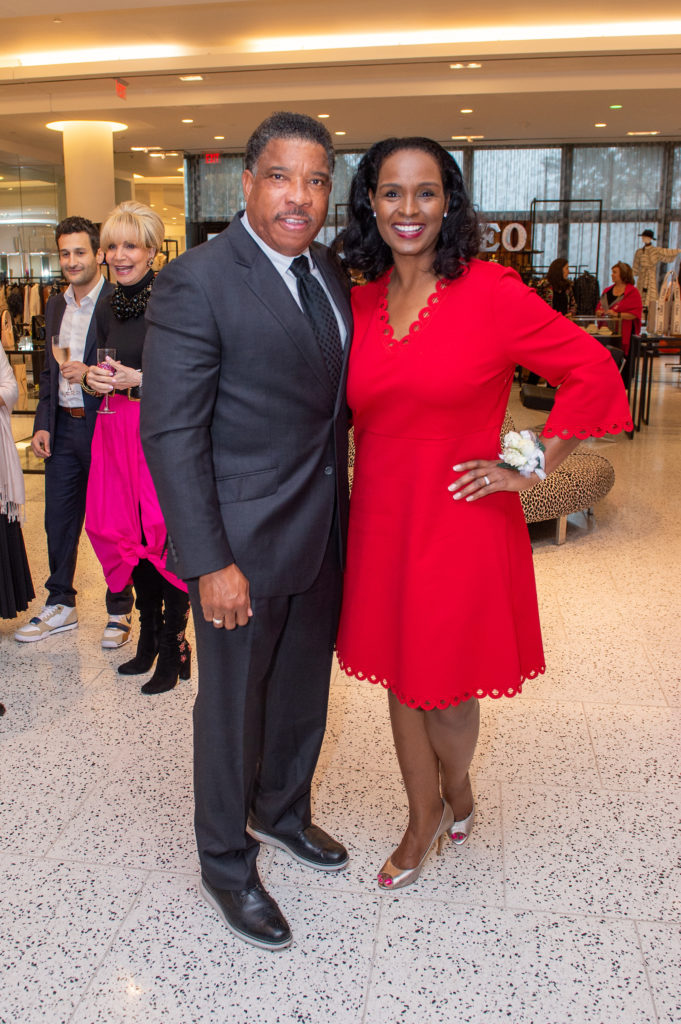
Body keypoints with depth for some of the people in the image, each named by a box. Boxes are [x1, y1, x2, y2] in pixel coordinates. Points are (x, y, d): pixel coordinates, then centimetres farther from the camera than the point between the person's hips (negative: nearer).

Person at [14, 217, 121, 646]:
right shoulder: (56, 305, 13)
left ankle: (118, 612, 19)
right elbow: (49, 372, 18)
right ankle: (60, 606, 28)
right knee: (59, 519, 13)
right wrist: (42, 424, 11)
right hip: (63, 429, 7)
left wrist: (91, 375, -23)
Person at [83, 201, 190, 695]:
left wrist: (139, 380, -18)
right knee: (129, 534, 9)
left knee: (168, 535, -5)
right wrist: (93, 379, 1)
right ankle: (148, 637, 24)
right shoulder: (107, 310, 14)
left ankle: (173, 645, 9)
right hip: (118, 431, 7)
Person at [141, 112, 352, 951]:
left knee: (305, 690, 22)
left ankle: (281, 813, 49)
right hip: (243, 542, -7)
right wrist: (209, 562, -21)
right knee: (233, 703, 11)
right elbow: (170, 433, -18)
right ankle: (224, 865, 34)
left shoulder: (331, 274, 7)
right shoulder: (196, 283, -16)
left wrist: (342, 512, 6)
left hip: (323, 533, 7)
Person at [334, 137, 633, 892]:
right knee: (401, 677, 16)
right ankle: (424, 818, 39)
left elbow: (592, 373, -8)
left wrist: (530, 467, -9)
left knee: (446, 687, 8)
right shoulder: (359, 302, 3)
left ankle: (457, 791, 43)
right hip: (381, 523, 5)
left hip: (461, 525, -4)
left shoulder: (492, 293, -11)